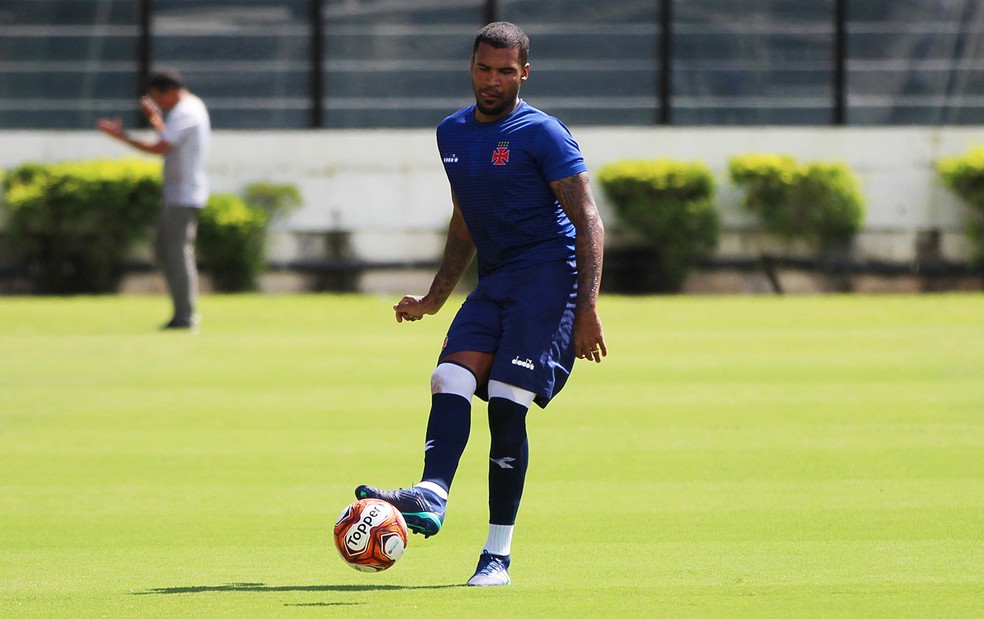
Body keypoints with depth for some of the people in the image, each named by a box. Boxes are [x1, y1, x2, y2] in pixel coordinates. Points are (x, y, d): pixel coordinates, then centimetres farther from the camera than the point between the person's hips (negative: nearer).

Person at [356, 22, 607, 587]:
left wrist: (588, 308, -19)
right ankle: (431, 498, -34)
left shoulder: (542, 134, -7)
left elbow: (589, 223, -10)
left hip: (548, 275, -7)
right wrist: (435, 298, 30)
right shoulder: (453, 133, 16)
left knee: (507, 404, -13)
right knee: (450, 377, -17)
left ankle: (499, 555, -11)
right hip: (494, 281, 7)